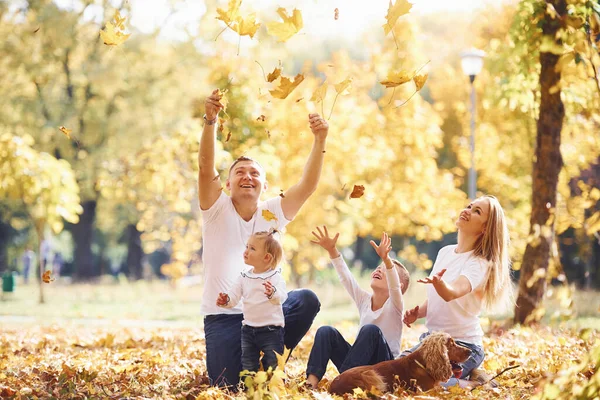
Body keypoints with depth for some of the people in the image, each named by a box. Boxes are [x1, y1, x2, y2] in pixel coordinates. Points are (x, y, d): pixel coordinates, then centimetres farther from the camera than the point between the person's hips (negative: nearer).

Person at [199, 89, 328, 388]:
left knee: (307, 300, -27)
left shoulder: (273, 213, 6)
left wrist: (319, 140, -19)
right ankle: (244, 360, 28)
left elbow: (308, 185, -6)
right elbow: (205, 166, -15)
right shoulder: (217, 209, 0)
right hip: (223, 316, -2)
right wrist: (210, 121, -30)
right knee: (226, 388, -13)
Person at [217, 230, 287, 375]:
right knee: (248, 367, 11)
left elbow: (281, 297, -25)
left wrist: (273, 293, -47)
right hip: (248, 329, 5)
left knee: (273, 366, 0)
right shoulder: (243, 277, 7)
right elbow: (233, 296, 3)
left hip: (271, 329, -5)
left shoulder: (275, 277, -9)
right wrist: (225, 300, -19)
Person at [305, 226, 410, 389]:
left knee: (371, 330, -32)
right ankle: (312, 378, -29)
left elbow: (394, 285, -26)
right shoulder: (364, 300, 10)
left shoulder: (394, 305, -5)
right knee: (326, 331, -14)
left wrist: (386, 259, -44)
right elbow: (345, 277, 0)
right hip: (358, 364, 5)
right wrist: (332, 250, -14)